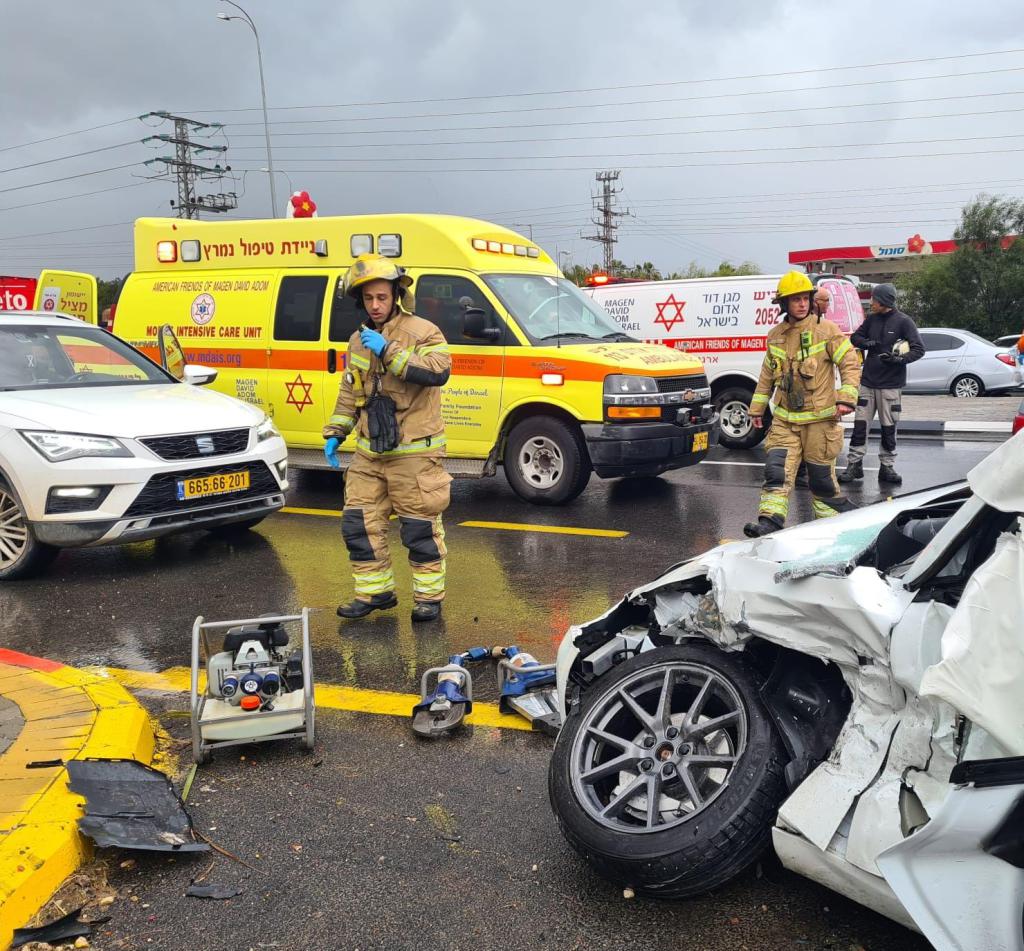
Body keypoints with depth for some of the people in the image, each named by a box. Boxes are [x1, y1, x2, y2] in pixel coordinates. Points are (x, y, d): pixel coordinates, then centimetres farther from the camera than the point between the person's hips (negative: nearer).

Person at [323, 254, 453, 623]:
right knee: (359, 523, 9)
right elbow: (349, 392, 22)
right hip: (369, 453, 7)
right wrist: (335, 432, 15)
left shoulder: (422, 332, -8)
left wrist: (389, 351, -25)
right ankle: (375, 591, 24)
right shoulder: (358, 340, 14)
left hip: (414, 452, -7)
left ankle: (429, 595, 16)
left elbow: (439, 372, -26)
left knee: (420, 527, 0)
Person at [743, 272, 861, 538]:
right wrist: (757, 408, 19)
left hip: (819, 419, -4)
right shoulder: (775, 335, 9)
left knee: (821, 477, 6)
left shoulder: (826, 330, -5)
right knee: (776, 473, -9)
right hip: (784, 420, 4)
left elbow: (850, 363, -6)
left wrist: (846, 398, -18)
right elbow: (767, 375, 18)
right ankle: (770, 522, -13)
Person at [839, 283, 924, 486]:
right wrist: (866, 343, -5)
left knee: (889, 427, 4)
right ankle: (854, 465, 7)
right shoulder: (872, 319, 7)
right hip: (868, 381, 4)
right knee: (860, 424, 1)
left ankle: (887, 466, 15)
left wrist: (900, 359, -25)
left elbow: (919, 349, -8)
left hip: (891, 384, -4)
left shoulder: (903, 321, -7)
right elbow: (855, 337, 17)